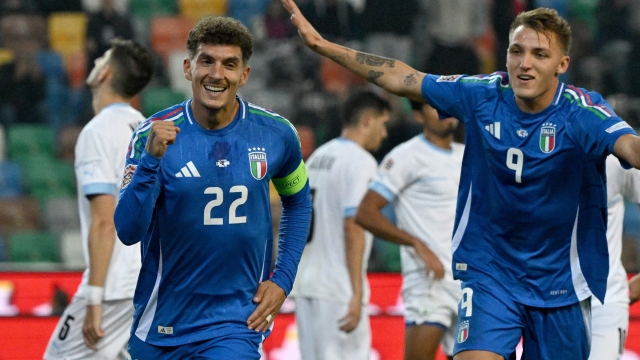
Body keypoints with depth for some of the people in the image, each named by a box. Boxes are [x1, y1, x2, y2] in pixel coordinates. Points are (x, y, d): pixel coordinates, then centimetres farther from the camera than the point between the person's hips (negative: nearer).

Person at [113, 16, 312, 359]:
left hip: (237, 322, 0)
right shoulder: (152, 136, -10)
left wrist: (282, 279, 6)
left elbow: (298, 203, 15)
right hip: (161, 324, 0)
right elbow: (128, 232, -18)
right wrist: (150, 160, -30)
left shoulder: (275, 134, -4)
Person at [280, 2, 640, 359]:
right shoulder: (482, 95, -6)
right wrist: (323, 45, 6)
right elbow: (403, 79, 6)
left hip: (561, 286, -1)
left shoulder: (583, 112, -18)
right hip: (490, 274, 1)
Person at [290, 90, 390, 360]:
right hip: (338, 288, -9)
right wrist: (357, 293, -19)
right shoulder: (360, 161, -10)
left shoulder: (317, 157, 16)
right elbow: (353, 227, -18)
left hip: (306, 284, 9)